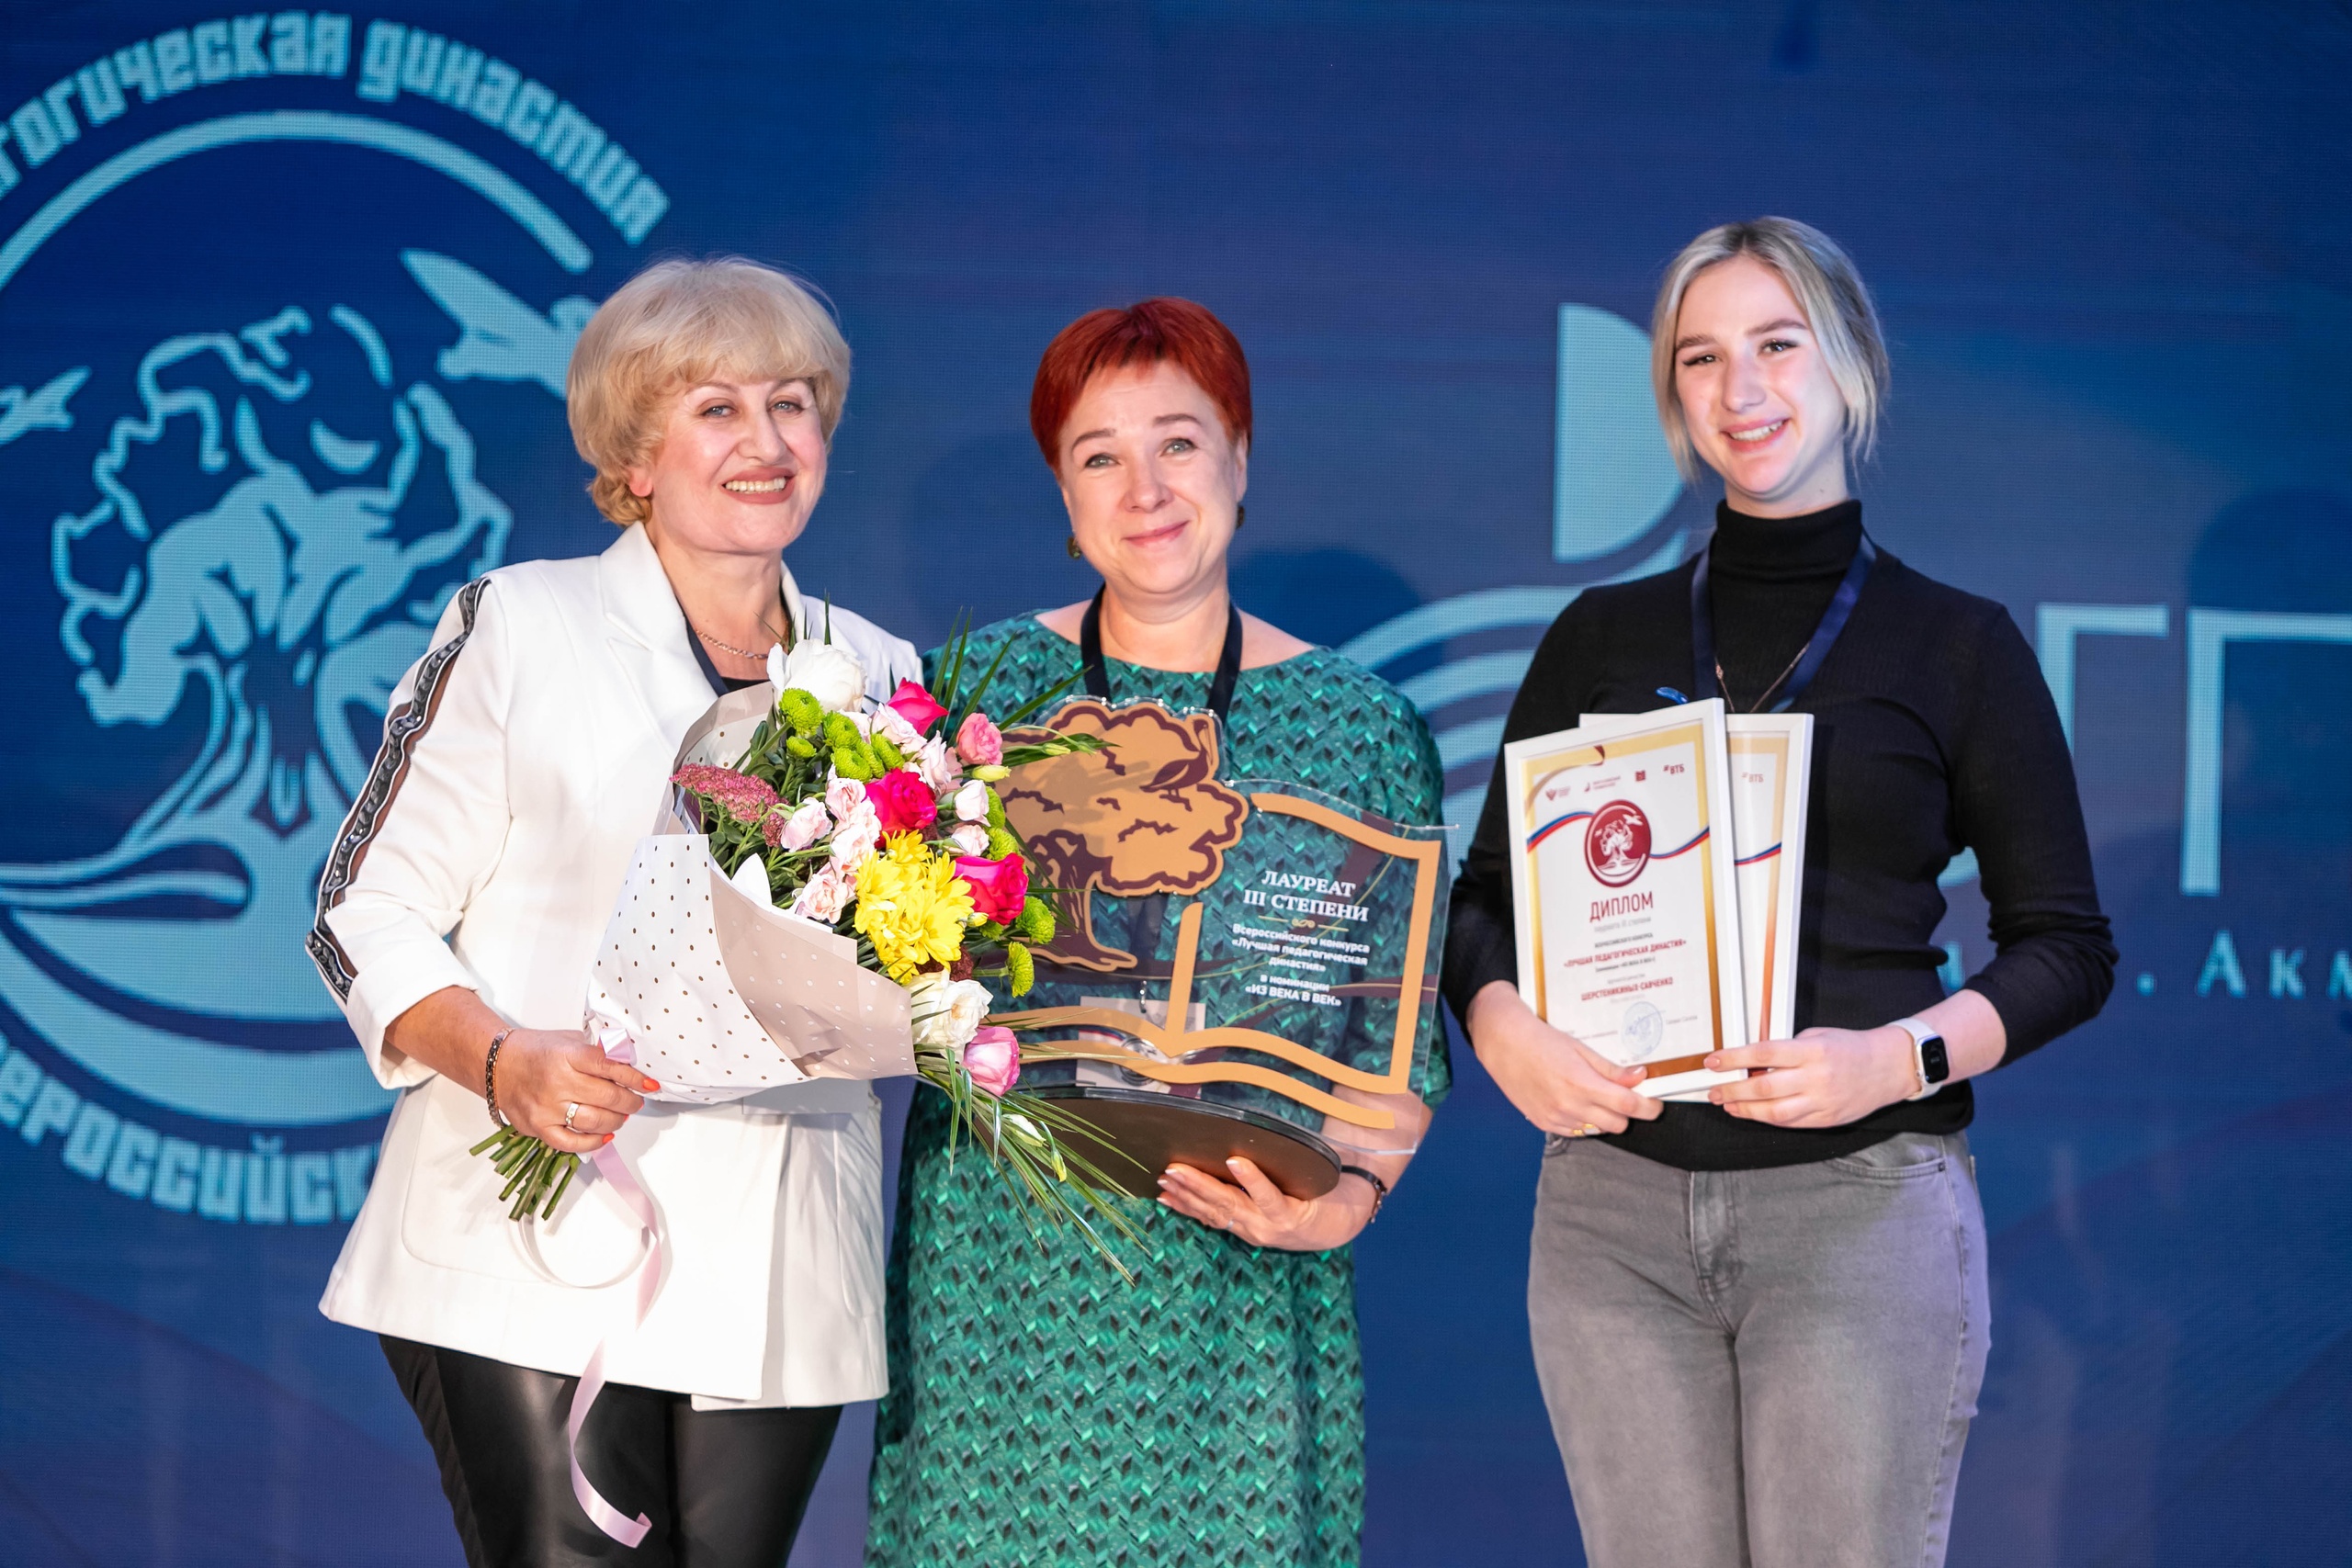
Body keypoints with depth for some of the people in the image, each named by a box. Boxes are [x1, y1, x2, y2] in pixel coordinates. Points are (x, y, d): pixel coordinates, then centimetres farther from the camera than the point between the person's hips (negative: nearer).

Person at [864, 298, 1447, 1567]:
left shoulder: (1360, 724, 4)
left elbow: (1406, 1034, 4)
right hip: (996, 1264, 0)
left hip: (1238, 1284, 0)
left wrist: (1352, 1195, -12)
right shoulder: (982, 685, 5)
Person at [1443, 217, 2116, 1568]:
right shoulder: (1604, 638, 13)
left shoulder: (1957, 645, 6)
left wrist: (1900, 1057, -13)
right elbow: (1486, 895, 15)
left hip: (1862, 1197, -2)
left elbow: (2068, 946, 4)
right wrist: (1503, 1028, -7)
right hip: (1615, 1197, 3)